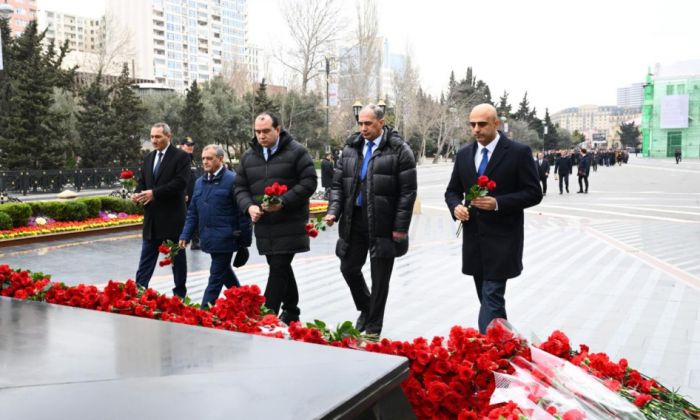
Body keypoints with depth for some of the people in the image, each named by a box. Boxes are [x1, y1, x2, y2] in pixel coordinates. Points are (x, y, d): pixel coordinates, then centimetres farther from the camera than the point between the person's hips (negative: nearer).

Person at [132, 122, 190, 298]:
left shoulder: (181, 157, -8)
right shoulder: (148, 158, 13)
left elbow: (180, 182, -18)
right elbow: (142, 182, 14)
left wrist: (154, 193, -23)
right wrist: (137, 194, -9)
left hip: (172, 217, -5)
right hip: (152, 218, 6)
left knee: (177, 257, 7)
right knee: (146, 258, 7)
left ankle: (179, 294, 19)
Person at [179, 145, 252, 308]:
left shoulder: (232, 180, -11)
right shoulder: (199, 182, 11)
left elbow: (242, 212, -11)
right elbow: (192, 212, 15)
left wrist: (245, 240, -11)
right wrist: (186, 235, 7)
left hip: (225, 238, -7)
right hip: (209, 238, 7)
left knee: (216, 276, -1)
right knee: (224, 272, 20)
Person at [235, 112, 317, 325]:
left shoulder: (296, 152, -6)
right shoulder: (248, 156, 10)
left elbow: (309, 182, -10)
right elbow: (240, 187, 13)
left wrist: (283, 202, -19)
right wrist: (249, 206, -8)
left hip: (289, 222, -5)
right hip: (263, 224, 6)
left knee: (279, 267, -9)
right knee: (280, 267, 15)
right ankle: (291, 311, 29)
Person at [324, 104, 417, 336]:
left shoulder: (399, 150, -7)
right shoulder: (351, 148, 8)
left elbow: (407, 192, -9)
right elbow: (338, 184, 11)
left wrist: (400, 227, -13)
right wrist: (334, 211, -4)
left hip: (382, 226, -5)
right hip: (354, 222, 5)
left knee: (379, 279, 5)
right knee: (349, 268, 13)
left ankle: (373, 329, 19)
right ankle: (365, 310, 40)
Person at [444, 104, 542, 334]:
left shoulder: (519, 152, -7)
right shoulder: (464, 154, 9)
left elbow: (534, 193, -8)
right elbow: (452, 191, 15)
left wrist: (498, 203, -20)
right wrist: (456, 206, -9)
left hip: (502, 239, -6)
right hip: (473, 239, 6)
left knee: (492, 297, -10)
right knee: (487, 297, 15)